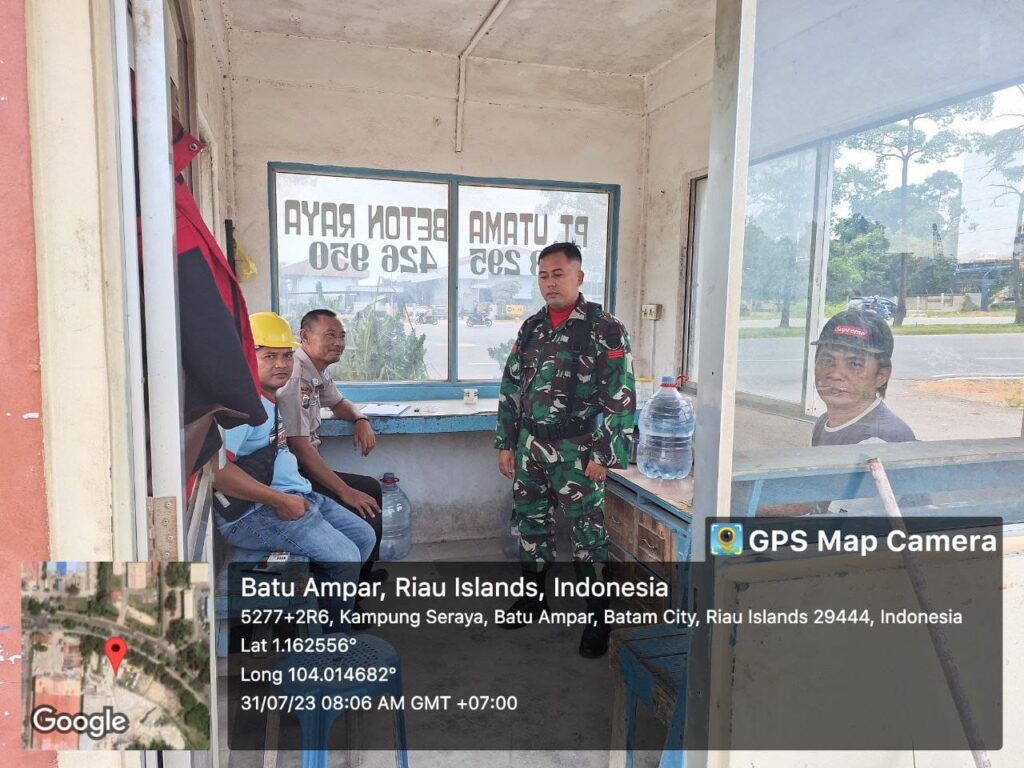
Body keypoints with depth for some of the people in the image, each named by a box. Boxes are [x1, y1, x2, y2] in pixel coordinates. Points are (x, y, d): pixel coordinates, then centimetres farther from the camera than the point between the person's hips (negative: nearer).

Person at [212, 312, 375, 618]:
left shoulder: (272, 398, 15)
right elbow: (215, 468, -29)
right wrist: (279, 500, -23)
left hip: (294, 496, 11)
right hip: (254, 512, -11)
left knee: (364, 536, 10)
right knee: (344, 557, -19)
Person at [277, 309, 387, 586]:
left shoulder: (318, 371, 8)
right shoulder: (294, 376, -23)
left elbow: (338, 403, 28)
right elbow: (299, 447, -26)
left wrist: (361, 420, 4)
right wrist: (345, 491, -24)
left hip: (307, 469, 11)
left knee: (371, 488, 16)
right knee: (368, 518, -15)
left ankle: (365, 573, 28)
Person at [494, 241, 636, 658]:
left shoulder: (605, 330, -9)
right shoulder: (531, 328, 8)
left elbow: (620, 398, -11)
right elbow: (510, 389, 12)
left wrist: (602, 454, -13)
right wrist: (505, 443, 9)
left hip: (577, 452, -5)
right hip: (529, 447, 6)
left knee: (587, 532, 2)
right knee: (531, 522, 15)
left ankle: (598, 617, 18)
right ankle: (533, 596, 35)